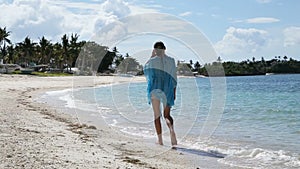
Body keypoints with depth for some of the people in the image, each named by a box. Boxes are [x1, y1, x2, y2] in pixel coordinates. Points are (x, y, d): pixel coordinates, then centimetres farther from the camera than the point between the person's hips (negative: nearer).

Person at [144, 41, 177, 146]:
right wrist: (174, 92, 9)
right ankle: (172, 130, -19)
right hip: (167, 89, 2)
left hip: (154, 89, -2)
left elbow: (145, 69, 17)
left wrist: (152, 56, 13)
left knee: (157, 115, 6)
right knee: (167, 115, 11)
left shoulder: (152, 61, -4)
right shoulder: (171, 61, 1)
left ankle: (160, 139, 4)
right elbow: (174, 78, 3)